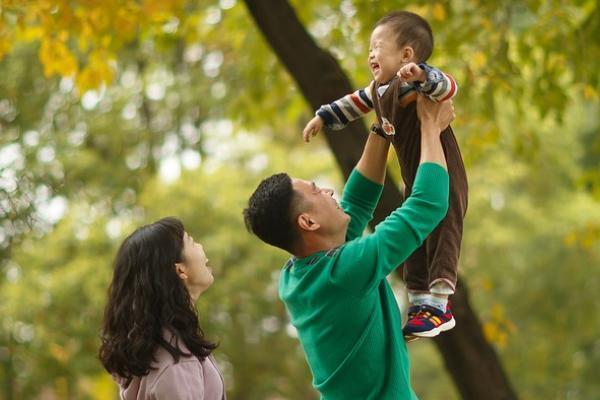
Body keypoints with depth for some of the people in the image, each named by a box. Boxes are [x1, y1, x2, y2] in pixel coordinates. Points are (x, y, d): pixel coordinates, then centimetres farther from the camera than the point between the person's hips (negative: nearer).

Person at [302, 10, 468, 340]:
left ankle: (438, 305, -10)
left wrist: (422, 75, -60)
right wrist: (324, 117, 30)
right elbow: (356, 102, 26)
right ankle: (419, 301, 18)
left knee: (442, 236, -9)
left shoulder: (418, 82, -22)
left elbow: (449, 87, -41)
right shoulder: (380, 90, 7)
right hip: (414, 182, 10)